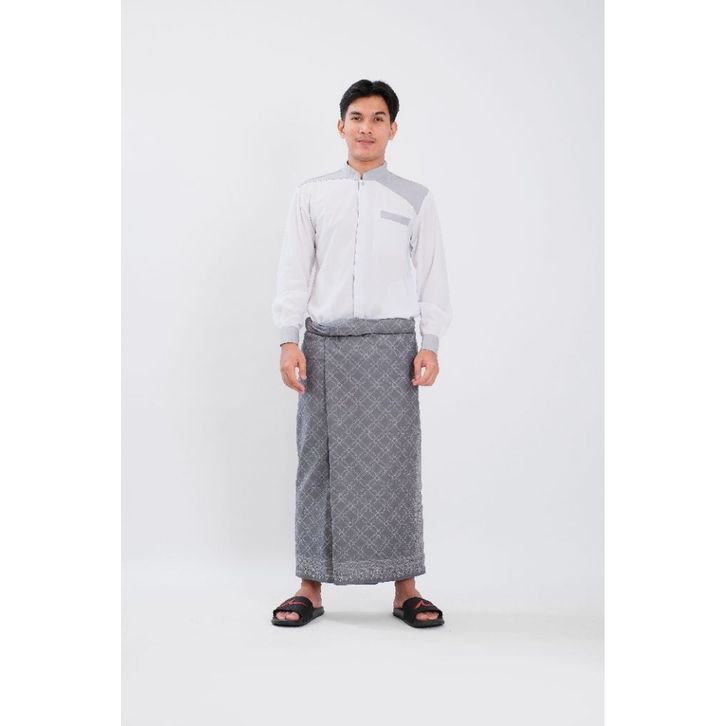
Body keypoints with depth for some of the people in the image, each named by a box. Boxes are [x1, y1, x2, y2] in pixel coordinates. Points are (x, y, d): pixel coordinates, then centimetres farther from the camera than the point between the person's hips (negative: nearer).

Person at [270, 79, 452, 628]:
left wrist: (430, 346, -2)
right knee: (320, 463, 3)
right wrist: (289, 342, -1)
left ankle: (405, 589, 10)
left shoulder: (416, 199, 9)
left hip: (390, 344, 0)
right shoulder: (311, 195, 10)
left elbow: (432, 274, 7)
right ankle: (311, 588, 12)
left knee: (396, 464, 0)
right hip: (324, 344, 1)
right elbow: (294, 270, 7)